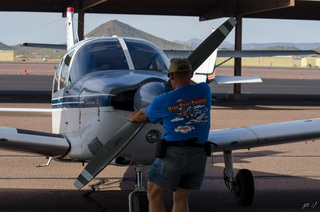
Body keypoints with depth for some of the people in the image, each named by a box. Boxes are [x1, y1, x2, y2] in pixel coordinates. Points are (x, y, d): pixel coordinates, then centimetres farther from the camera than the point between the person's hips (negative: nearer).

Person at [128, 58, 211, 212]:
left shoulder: (162, 101, -5)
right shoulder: (204, 91, 1)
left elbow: (143, 115, 17)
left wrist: (132, 117, 39)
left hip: (173, 154, -4)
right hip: (198, 157, 4)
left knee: (154, 197, 9)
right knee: (180, 200, 14)